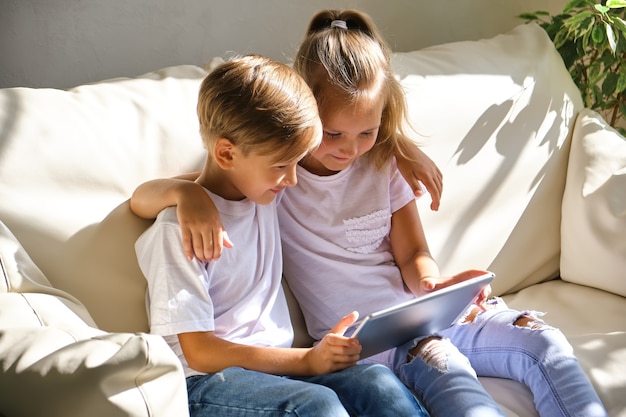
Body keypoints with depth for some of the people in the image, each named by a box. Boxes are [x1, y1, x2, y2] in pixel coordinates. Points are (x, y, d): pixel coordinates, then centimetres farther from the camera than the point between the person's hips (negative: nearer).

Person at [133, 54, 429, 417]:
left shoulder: (265, 189, 7)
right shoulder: (178, 231, -14)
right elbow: (198, 352, -15)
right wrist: (307, 360, -19)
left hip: (276, 366, 7)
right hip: (207, 382, -6)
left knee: (379, 383, -22)